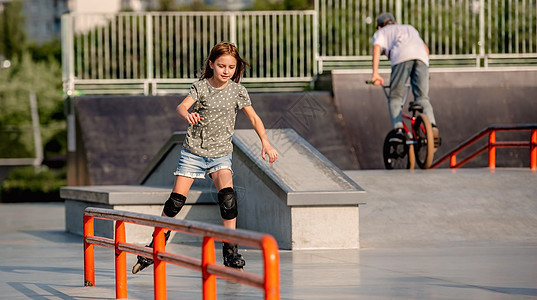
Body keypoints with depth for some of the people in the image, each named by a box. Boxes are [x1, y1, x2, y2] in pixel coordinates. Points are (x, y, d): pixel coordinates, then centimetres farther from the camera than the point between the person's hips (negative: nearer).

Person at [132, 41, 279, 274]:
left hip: (220, 153, 1)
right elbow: (181, 106, -22)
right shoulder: (200, 87, -7)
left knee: (227, 195, -22)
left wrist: (265, 143, -8)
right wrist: (187, 115, -46)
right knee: (176, 200, -2)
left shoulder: (237, 91, -2)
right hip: (193, 150, -1)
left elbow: (253, 118, 5)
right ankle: (156, 246, 15)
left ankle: (230, 250, -14)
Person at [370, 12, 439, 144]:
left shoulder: (381, 33, 29)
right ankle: (432, 125, -22)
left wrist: (375, 73, -2)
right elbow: (426, 48, 42)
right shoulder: (409, 28, 44)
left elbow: (377, 48, 7)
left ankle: (398, 130, -15)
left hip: (402, 57, -3)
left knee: (394, 97, 5)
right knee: (422, 98, 4)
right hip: (421, 57, 4)